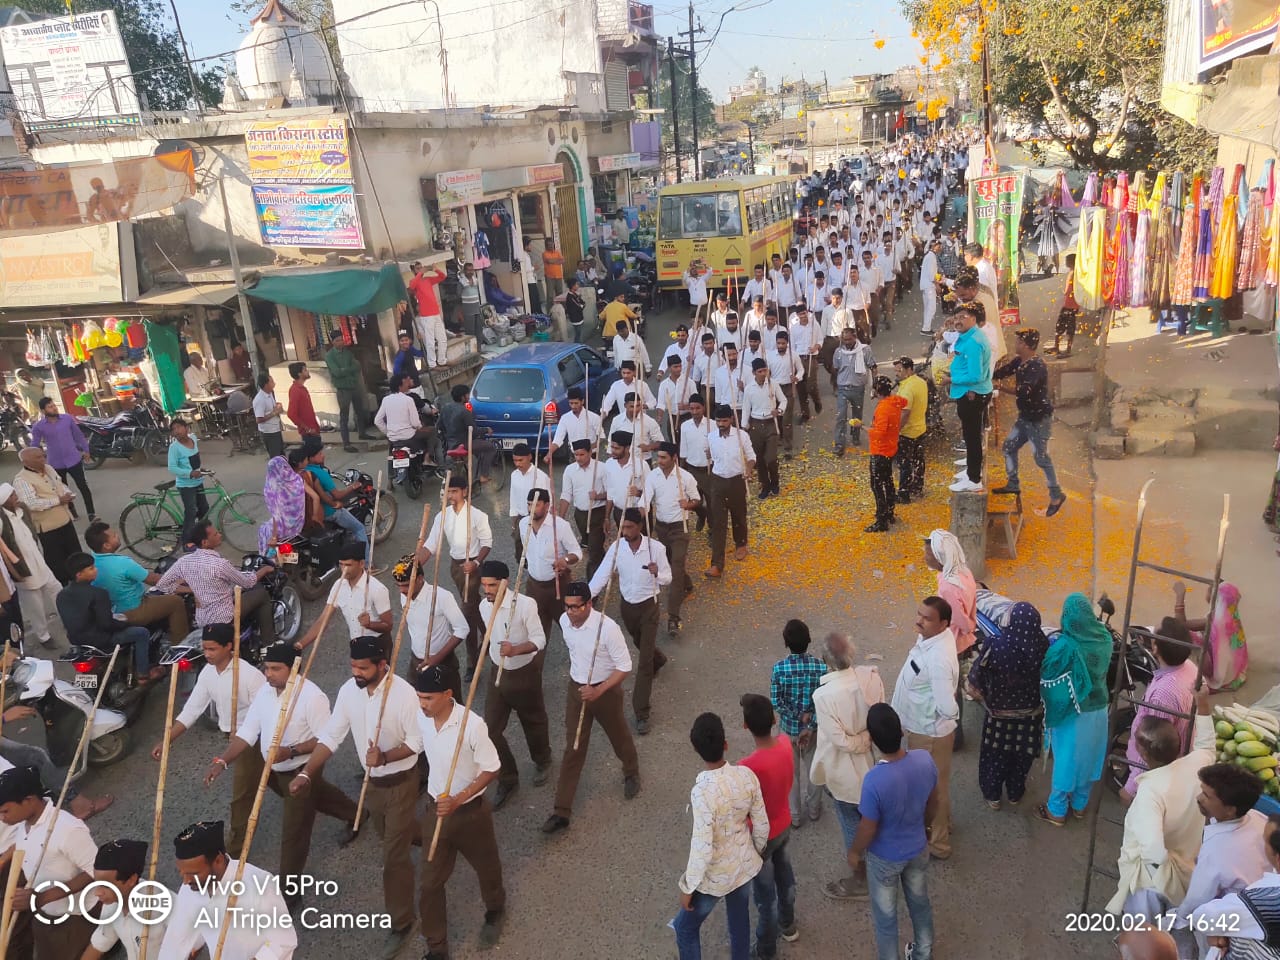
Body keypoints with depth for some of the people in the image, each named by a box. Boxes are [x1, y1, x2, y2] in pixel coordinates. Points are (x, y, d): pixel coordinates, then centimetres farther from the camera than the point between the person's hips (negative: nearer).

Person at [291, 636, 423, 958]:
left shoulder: (404, 694, -28)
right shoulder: (348, 691, -12)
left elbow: (417, 741, -21)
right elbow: (331, 736, -8)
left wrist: (385, 757, -34)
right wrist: (306, 773, -17)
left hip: (401, 781, -6)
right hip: (371, 781, 6)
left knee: (394, 854, -1)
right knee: (390, 838, 27)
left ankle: (401, 923, 15)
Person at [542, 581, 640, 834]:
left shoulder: (607, 627, -29)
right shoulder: (564, 621, -11)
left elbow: (624, 667, -21)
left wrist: (599, 690, -28)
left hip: (606, 690, -4)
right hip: (576, 689, 4)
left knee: (619, 737, 22)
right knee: (573, 749, 6)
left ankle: (631, 773, 53)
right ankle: (561, 812, 11)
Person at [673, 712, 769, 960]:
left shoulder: (703, 791, -34)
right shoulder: (746, 775, -17)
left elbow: (702, 848, -27)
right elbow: (762, 825, -5)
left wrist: (688, 886, -12)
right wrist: (756, 852, 16)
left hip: (715, 875, -5)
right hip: (745, 864, 5)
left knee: (686, 928, 20)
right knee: (740, 922, 28)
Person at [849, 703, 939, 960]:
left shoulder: (874, 780, -38)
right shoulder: (925, 759, -24)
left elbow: (868, 830, -23)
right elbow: (934, 801, -3)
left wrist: (854, 852, -2)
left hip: (885, 858, -5)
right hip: (918, 848, 5)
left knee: (885, 916, 21)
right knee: (920, 903, 30)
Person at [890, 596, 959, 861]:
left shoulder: (938, 658, -37)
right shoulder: (931, 637, -8)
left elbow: (948, 709, -36)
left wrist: (950, 714, -14)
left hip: (929, 732, -9)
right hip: (922, 726, 9)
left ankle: (937, 843, 35)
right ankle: (940, 822, 53)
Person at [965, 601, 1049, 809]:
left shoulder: (996, 644, -29)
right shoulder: (1042, 646, -22)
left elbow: (977, 675, -17)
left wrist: (981, 695, 4)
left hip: (999, 712, -2)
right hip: (1029, 713, 2)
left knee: (995, 754, 21)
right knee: (1022, 755, 25)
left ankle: (992, 795, 38)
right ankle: (1015, 794, 44)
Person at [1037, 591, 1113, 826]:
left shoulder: (1065, 646, -27)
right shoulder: (1104, 639, -8)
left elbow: (1046, 674, -15)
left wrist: (1050, 648, 1)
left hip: (1071, 712, -5)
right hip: (1098, 708, 5)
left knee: (1067, 758, 10)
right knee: (1088, 756, 21)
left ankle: (1057, 810, 24)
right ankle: (1079, 805, 38)